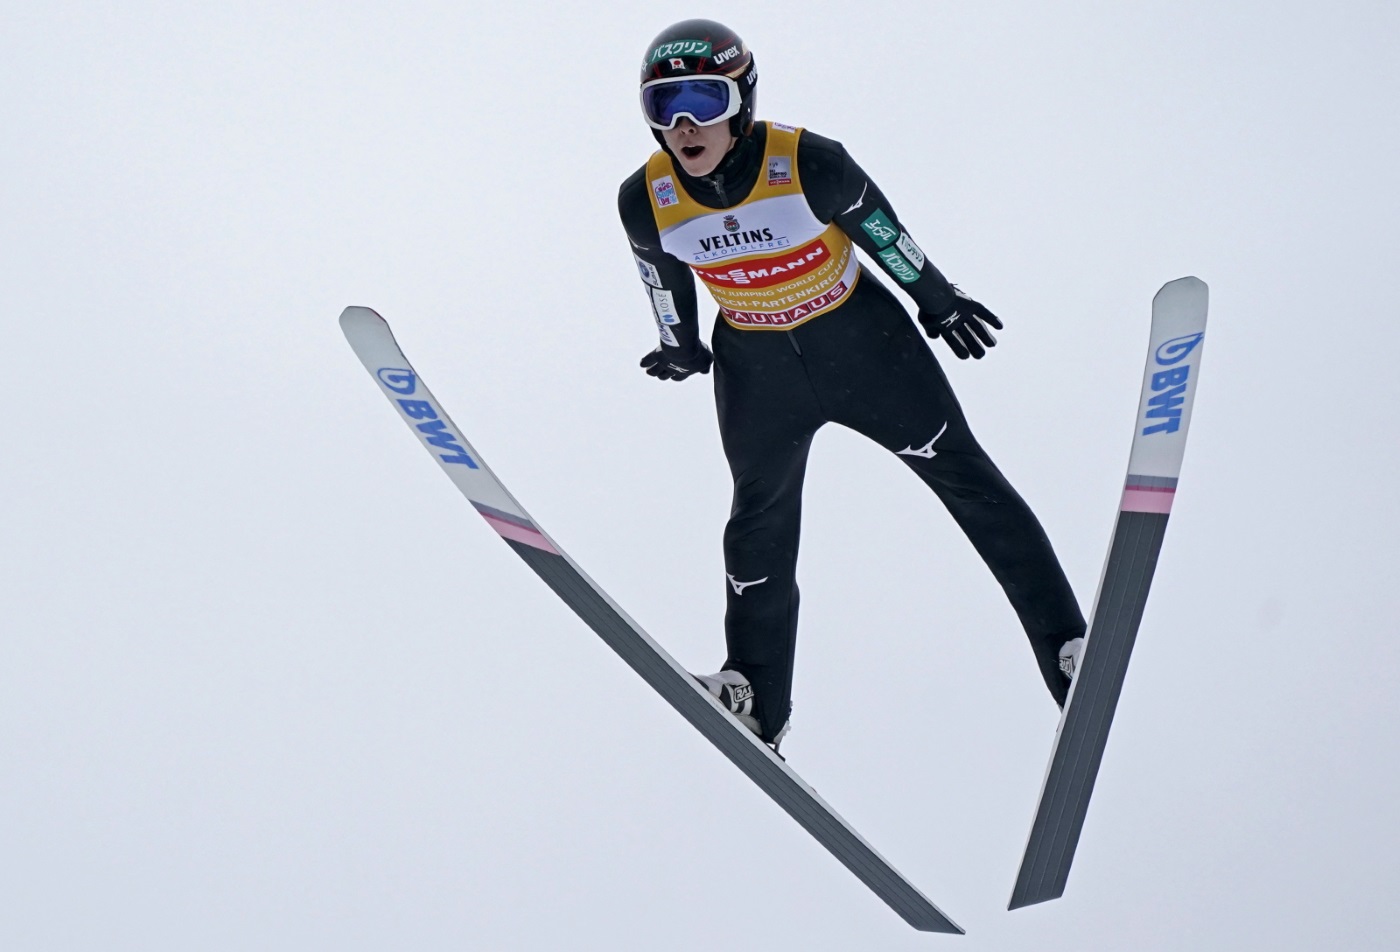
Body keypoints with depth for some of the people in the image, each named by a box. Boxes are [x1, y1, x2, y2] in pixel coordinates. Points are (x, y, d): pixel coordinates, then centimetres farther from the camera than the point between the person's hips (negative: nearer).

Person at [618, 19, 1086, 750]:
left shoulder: (809, 164, -28)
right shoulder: (646, 202, -19)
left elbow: (879, 227, -11)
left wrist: (937, 300, 3)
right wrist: (681, 348, 17)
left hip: (861, 337, -2)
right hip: (755, 367, 2)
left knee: (964, 476, 4)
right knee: (761, 523, 11)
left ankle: (1067, 644, 15)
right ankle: (757, 701, 25)